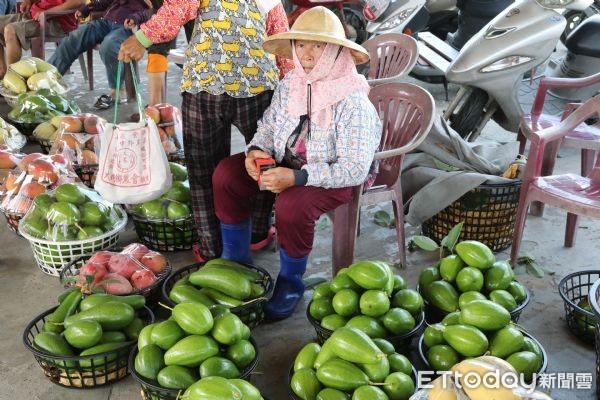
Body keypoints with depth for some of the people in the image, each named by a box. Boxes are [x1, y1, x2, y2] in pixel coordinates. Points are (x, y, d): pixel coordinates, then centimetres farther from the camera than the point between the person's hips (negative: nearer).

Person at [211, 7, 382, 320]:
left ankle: (291, 282, -4)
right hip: (287, 162, 7)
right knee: (226, 174, -7)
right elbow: (269, 125, 8)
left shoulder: (353, 101, -25)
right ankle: (236, 260, 10)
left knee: (292, 206, -35)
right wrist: (256, 150, -16)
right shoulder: (290, 83, -4)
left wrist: (297, 177, -35)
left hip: (337, 176, -7)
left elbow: (355, 170, -29)